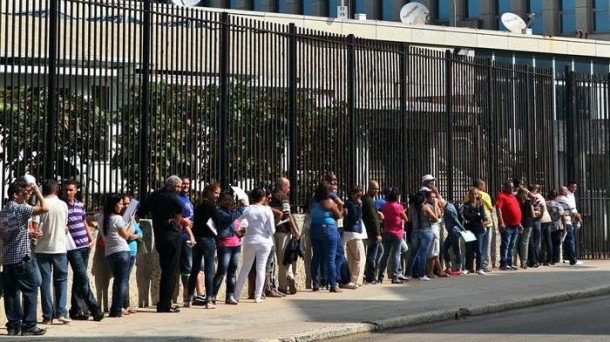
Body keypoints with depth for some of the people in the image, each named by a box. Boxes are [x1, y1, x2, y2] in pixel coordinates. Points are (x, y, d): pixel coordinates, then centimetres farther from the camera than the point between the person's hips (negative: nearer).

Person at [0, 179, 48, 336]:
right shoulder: (21, 208, -11)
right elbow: (44, 208, -21)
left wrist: (28, 234, 20)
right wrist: (36, 189, -8)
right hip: (22, 257, -8)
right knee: (30, 290, -1)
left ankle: (13, 325, 9)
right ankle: (28, 326, -2)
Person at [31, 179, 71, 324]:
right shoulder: (63, 205, 3)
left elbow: (35, 228, -11)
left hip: (43, 248, -1)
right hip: (60, 247, 1)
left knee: (45, 281, 4)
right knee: (61, 280, 11)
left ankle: (48, 315, 3)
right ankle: (61, 312, 0)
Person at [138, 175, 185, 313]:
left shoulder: (155, 196, 10)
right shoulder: (171, 197, -11)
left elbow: (141, 213, 15)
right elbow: (180, 207, -25)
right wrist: (177, 220, -8)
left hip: (159, 238, 7)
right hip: (172, 237, -7)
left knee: (165, 271, 16)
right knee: (171, 272, -2)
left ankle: (163, 304, 17)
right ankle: (165, 305, -3)